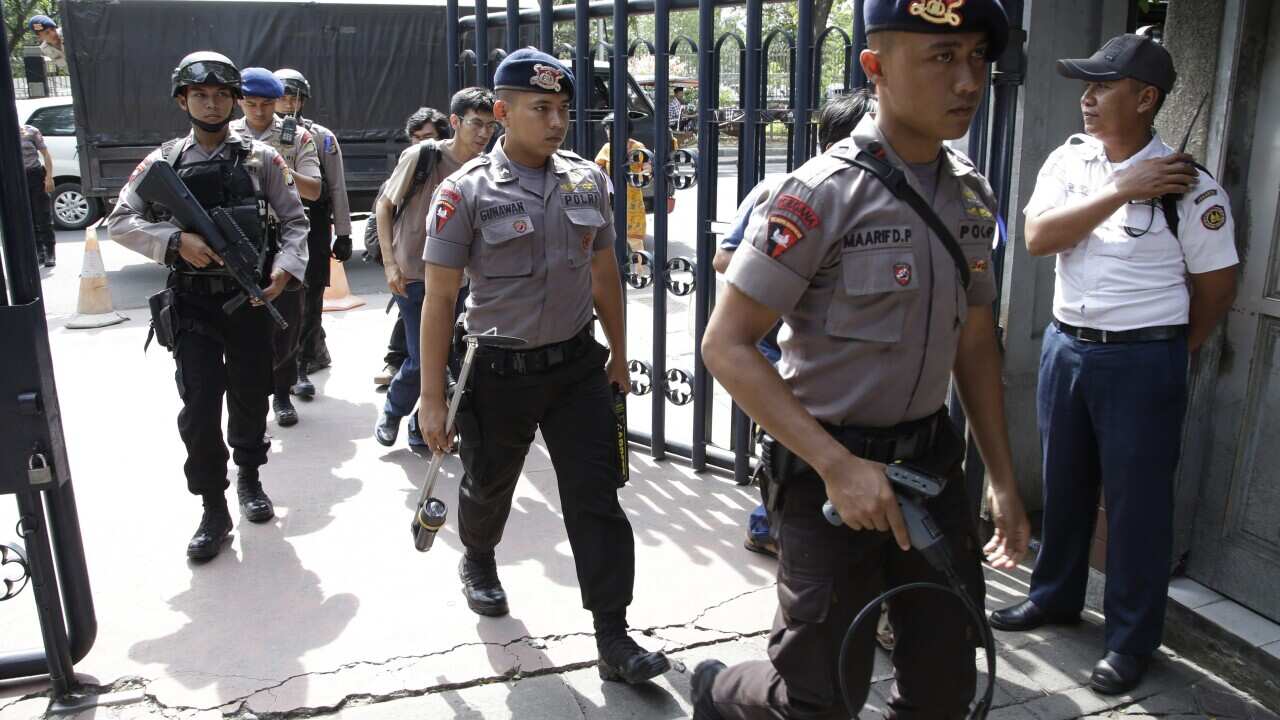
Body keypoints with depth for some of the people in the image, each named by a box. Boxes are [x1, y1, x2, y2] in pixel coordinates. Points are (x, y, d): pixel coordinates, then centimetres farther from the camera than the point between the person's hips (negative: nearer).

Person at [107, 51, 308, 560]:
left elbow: (294, 220, 4)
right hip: (191, 304, 0)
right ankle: (214, 508, 10)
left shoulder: (260, 158, 3)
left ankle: (249, 477, 37)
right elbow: (120, 222, 1)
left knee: (250, 398, 12)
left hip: (250, 299, 0)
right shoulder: (164, 161, 4)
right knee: (199, 405, -3)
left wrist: (286, 266, -14)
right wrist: (177, 241, -16)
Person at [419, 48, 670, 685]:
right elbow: (439, 299, -10)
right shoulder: (466, 192, -11)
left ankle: (613, 639, 7)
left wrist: (618, 354, 13)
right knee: (489, 484, 19)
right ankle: (478, 559, 52)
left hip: (578, 364, 3)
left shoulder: (587, 180, 1)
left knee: (596, 499, -1)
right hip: (498, 372, -2)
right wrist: (432, 398, -11)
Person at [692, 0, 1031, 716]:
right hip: (832, 466, -6)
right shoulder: (823, 194, -16)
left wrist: (1004, 481, 13)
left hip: (933, 458, 7)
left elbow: (975, 342, 14)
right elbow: (727, 346, -18)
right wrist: (838, 466, -24)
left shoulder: (972, 192, 5)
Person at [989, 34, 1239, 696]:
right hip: (1064, 345, 5)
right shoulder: (1069, 160, 1)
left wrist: (1169, 354, 5)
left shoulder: (1190, 189, -12)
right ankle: (1055, 596, 38)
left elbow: (1216, 287, -4)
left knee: (1138, 501, 5)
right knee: (1063, 485, 18)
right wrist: (1122, 190, -18)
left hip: (1142, 361, -5)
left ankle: (1132, 641, 21)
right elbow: (1037, 237, -13)